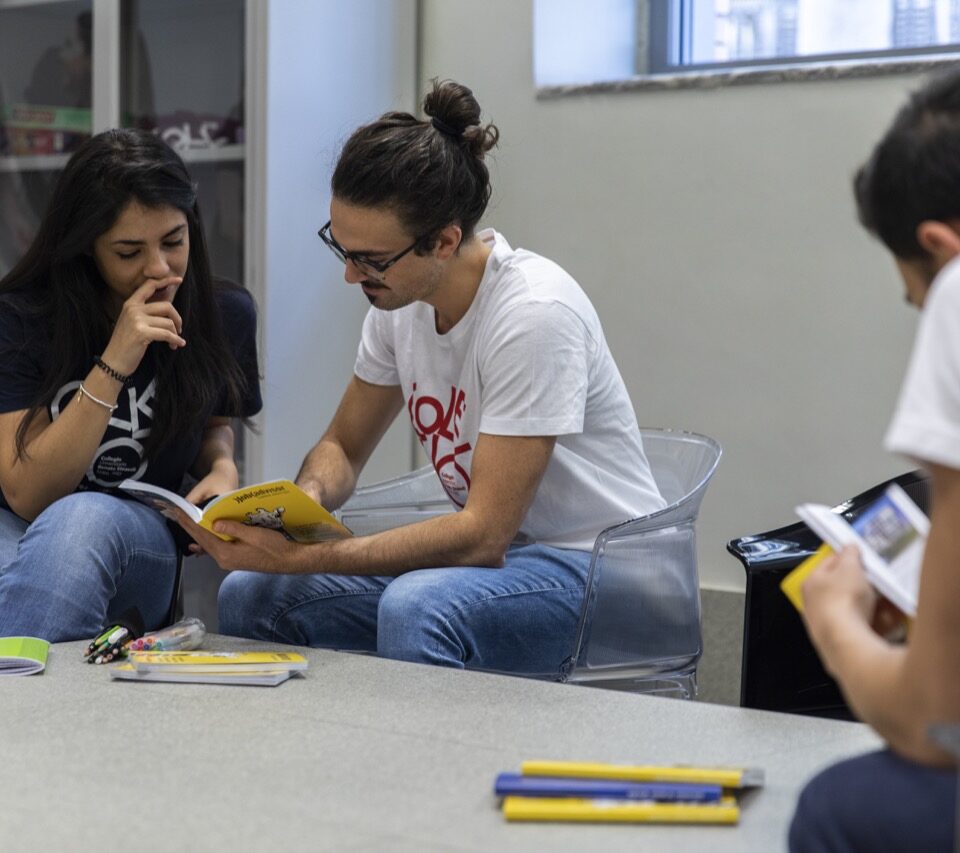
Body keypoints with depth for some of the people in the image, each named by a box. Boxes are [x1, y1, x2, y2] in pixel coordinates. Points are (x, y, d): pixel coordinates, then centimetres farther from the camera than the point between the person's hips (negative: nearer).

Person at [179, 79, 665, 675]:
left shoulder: (534, 313, -24)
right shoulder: (398, 296, -1)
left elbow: (482, 534, -27)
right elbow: (343, 447, 14)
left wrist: (300, 558, -30)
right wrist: (304, 498, -11)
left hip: (591, 564, -7)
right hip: (491, 551, 7)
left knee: (413, 610, -36)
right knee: (248, 596, -7)